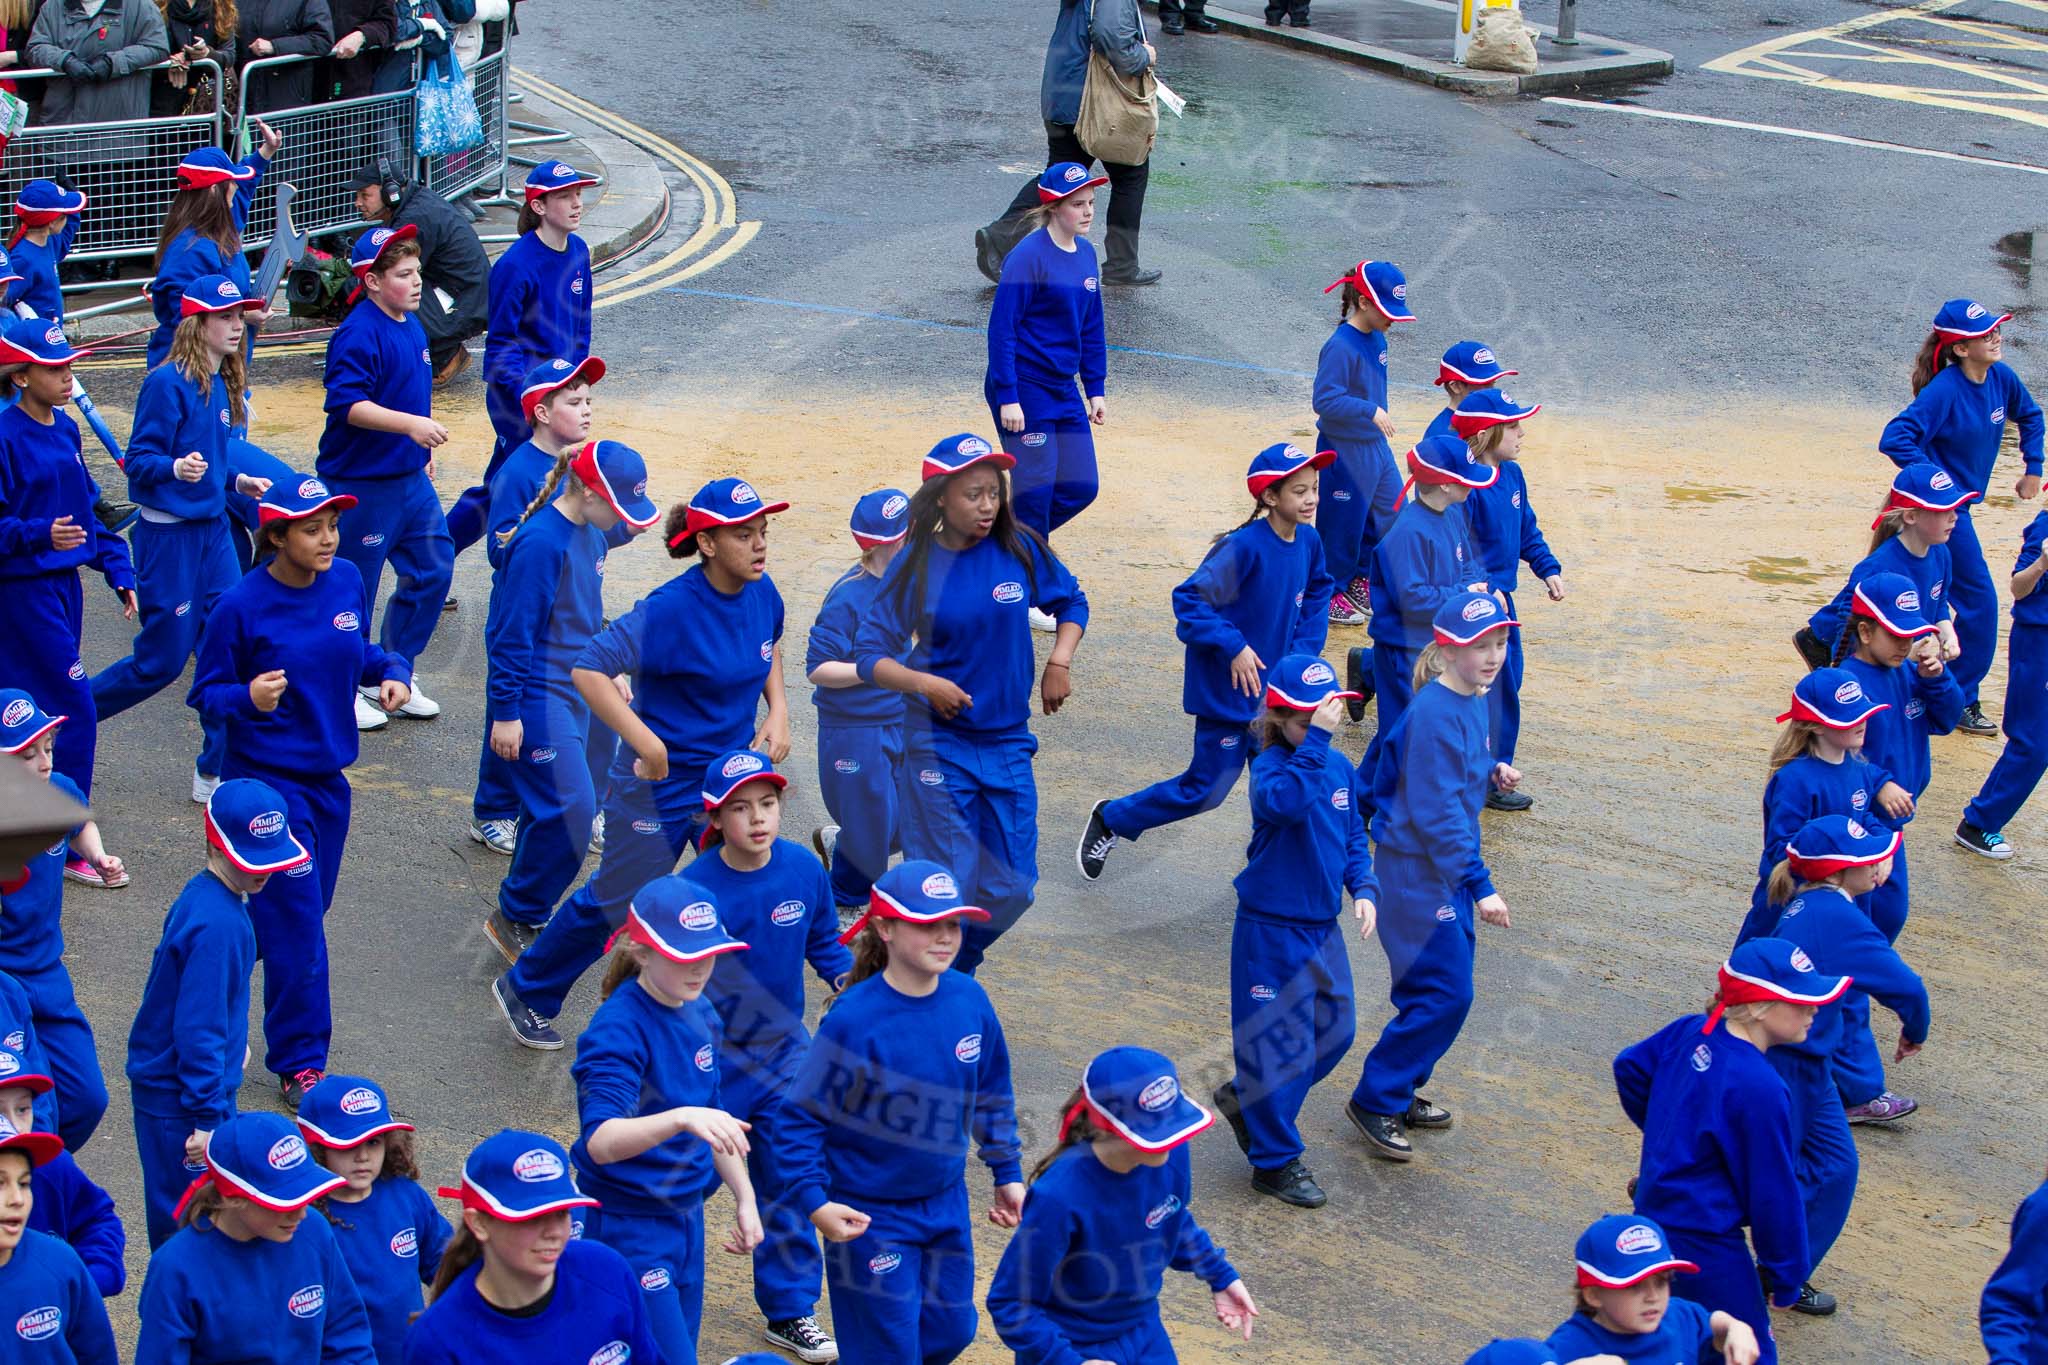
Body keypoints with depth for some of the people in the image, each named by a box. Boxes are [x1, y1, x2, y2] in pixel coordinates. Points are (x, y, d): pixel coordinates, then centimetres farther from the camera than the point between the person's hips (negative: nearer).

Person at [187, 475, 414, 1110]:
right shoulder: (242, 605, -17)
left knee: (304, 911, 17)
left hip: (328, 775, 6)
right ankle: (299, 1064, 7)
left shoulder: (346, 582, -1)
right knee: (297, 926, -5)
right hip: (268, 779, -6)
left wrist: (392, 672, -4)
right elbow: (205, 693, -9)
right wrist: (248, 698, -30)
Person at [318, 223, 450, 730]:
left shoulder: (412, 326, 9)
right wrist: (411, 424, -35)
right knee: (354, 585, 3)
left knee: (433, 569, 12)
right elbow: (348, 404, -28)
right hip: (361, 483, -9)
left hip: (410, 477, 9)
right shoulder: (358, 335, -19)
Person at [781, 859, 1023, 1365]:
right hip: (869, 1217, -6)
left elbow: (992, 1096, 8)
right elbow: (802, 1115, -17)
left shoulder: (970, 1000, -7)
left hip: (946, 1205, 6)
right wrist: (814, 1201, -22)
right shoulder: (853, 1019, -23)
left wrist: (1008, 1173, 11)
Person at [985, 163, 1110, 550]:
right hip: (1023, 390, -8)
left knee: (1081, 488, 7)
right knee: (1036, 490, -4)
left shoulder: (1086, 253, 8)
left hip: (1064, 391, 8)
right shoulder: (1029, 255, -15)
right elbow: (1002, 328, -16)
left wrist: (1094, 389, 14)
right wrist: (1007, 398, -19)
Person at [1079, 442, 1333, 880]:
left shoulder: (1308, 542, -2)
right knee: (1206, 790, 3)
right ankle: (1111, 820, 21)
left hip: (1276, 689, 7)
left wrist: (1302, 652, 3)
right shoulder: (1243, 546, -23)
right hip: (1228, 691, -7)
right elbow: (1190, 600, -23)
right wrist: (1234, 647, -26)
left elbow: (1315, 598, 15)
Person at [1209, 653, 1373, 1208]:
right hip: (1271, 932, -8)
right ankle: (1275, 1162, 16)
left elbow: (1353, 835, 16)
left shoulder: (1339, 767, 4)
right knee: (1280, 1045, 1)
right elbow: (1286, 800, -42)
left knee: (1334, 1031, 18)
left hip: (1324, 928, 8)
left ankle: (1246, 1098, 38)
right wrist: (1315, 741, -42)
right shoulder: (1272, 766, -18)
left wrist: (1363, 888, 2)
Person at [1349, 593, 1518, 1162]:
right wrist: (1479, 885, -23)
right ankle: (1374, 1102, 5)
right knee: (1444, 992, -8)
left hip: (1448, 864, 9)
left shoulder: (1473, 700, 5)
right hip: (1419, 872, -9)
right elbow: (1437, 813, -24)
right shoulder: (1436, 714, -23)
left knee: (1445, 987, 14)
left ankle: (1402, 1091, 29)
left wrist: (1493, 771, 2)